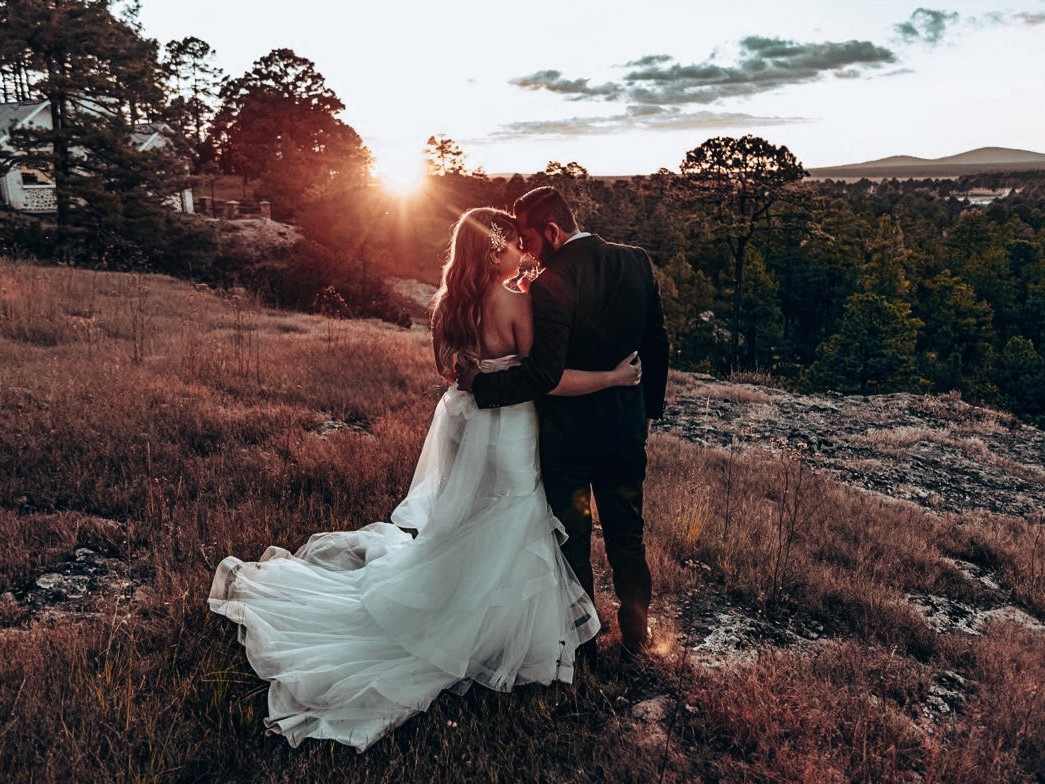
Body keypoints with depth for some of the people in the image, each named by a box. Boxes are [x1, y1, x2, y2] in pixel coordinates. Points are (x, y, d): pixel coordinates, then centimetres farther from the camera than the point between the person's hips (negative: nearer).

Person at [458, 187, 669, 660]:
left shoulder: (549, 285, -23)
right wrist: (649, 407, 16)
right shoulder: (635, 262, -3)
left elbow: (544, 373, -27)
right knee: (627, 533, 21)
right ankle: (636, 630, 36)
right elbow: (657, 346, 4)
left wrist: (479, 385, -15)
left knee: (571, 540, 13)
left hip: (567, 433, -5)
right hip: (626, 426, 6)